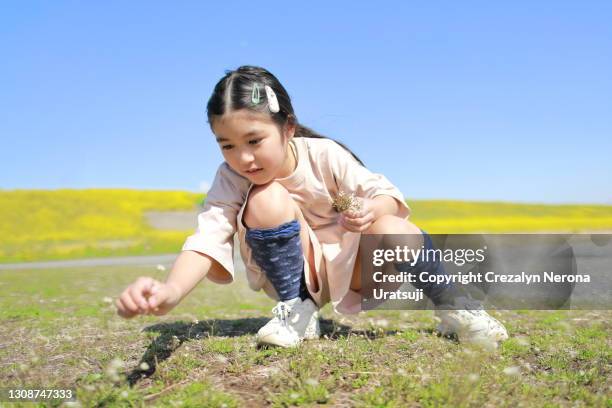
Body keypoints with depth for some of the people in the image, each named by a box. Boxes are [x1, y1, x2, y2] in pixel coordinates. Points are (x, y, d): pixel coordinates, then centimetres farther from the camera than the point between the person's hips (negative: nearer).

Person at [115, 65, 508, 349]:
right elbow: (208, 236, -35)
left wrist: (372, 210, -40)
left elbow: (386, 194, -15)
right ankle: (296, 310, -11)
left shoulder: (325, 155, -20)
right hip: (295, 272, 1)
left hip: (348, 264, 0)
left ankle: (451, 306, -6)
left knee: (394, 231, -35)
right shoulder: (231, 180, -19)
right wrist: (171, 291, -55)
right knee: (266, 200, -30)